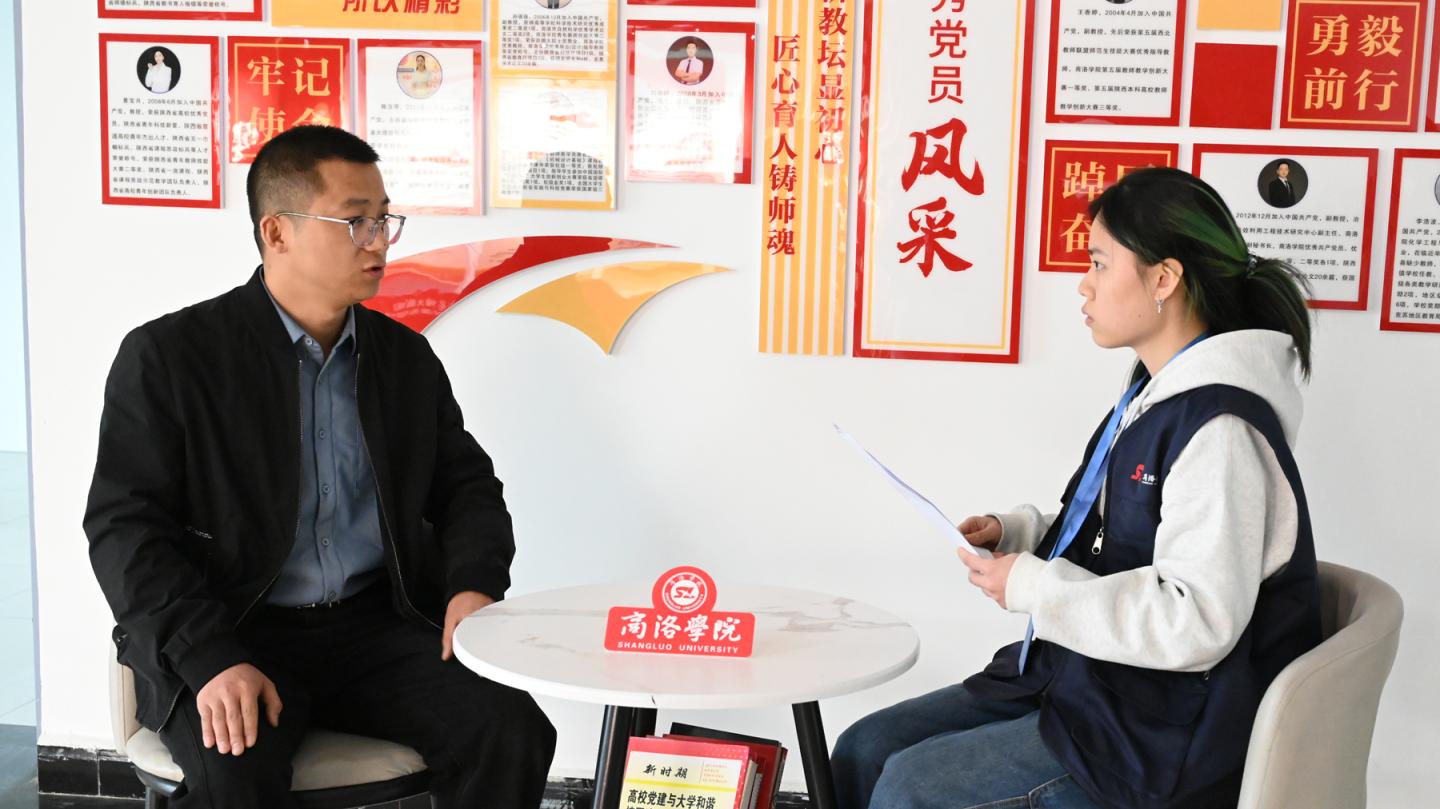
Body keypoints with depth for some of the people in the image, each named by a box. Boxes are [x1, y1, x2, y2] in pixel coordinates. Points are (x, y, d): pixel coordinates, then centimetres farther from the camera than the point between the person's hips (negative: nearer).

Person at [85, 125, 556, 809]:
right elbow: (124, 524, -8)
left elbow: (466, 484, 17)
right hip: (227, 634, -3)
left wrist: (475, 584, -5)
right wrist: (212, 661, -21)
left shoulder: (406, 357, 11)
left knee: (512, 733, -20)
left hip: (377, 626, 4)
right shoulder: (167, 355, -3)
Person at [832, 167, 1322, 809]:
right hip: (1080, 681, 10)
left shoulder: (1220, 428, -22)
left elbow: (1196, 624, -28)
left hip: (1161, 739, -10)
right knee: (863, 750, 2)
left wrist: (1032, 586, -19)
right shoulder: (1153, 395, 11)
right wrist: (1018, 534, 5)